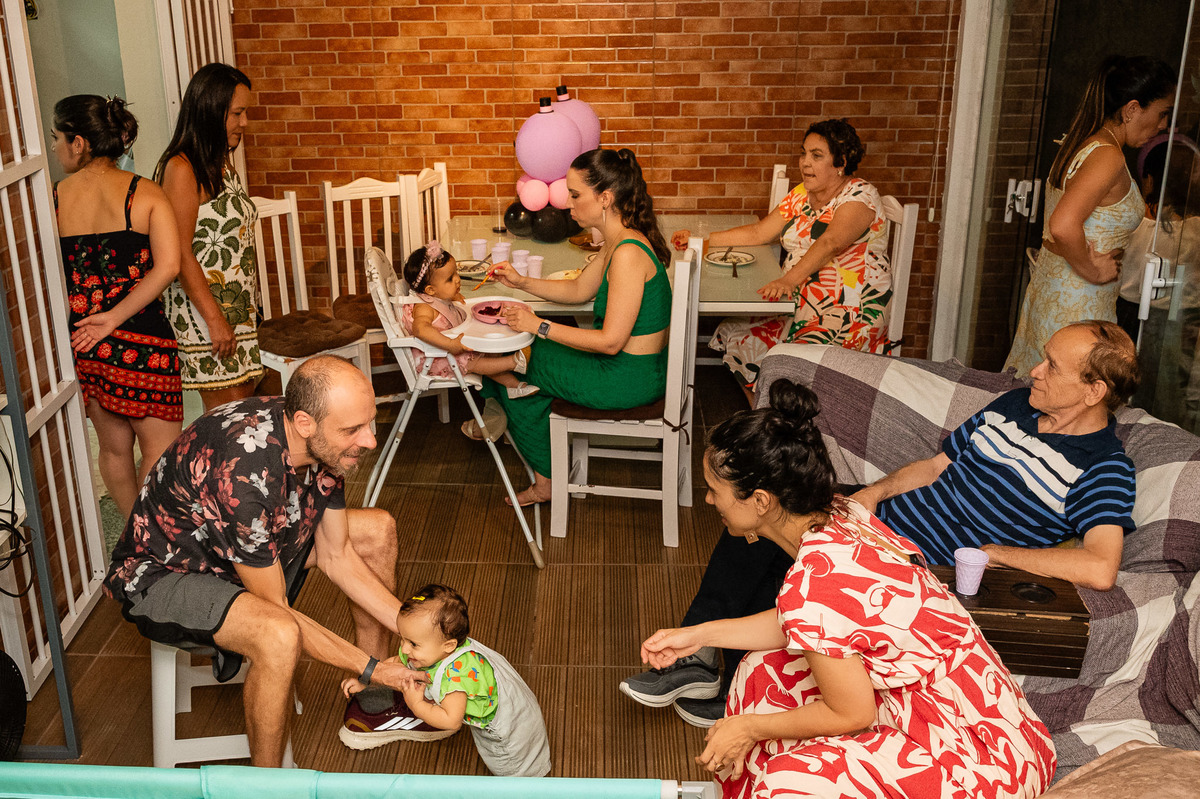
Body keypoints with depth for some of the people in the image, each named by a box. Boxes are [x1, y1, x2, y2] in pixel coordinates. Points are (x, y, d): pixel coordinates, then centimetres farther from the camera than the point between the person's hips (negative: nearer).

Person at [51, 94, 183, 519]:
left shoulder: (53, 199, -1)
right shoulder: (145, 194, -6)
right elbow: (168, 265, -19)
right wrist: (115, 317, -14)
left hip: (77, 339, 4)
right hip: (139, 339, -4)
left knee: (114, 448, 19)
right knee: (160, 448, 7)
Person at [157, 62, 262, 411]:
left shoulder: (223, 163, 12)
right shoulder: (182, 169, -15)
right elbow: (180, 255, -19)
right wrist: (214, 319, -19)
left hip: (238, 308, 9)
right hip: (204, 309, -9)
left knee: (245, 399, 11)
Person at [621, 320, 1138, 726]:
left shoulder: (1104, 471, -11)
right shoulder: (1014, 405, 13)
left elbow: (1101, 569, -26)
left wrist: (994, 551, -18)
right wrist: (875, 492, 1)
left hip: (929, 568, -7)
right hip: (883, 522, 7)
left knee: (777, 577, -22)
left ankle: (741, 697, 1)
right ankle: (696, 658, -5)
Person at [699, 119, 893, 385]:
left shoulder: (860, 196, -12)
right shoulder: (801, 195, 13)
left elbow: (829, 244, -29)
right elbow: (758, 233, 14)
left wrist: (789, 280, -44)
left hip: (850, 313, -8)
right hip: (800, 303, 8)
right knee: (731, 332, -10)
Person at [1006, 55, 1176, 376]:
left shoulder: (1079, 143, 10)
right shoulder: (1107, 157, -19)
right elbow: (1063, 226, -33)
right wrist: (1092, 270, -18)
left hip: (1048, 289, 10)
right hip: (1076, 305, -9)